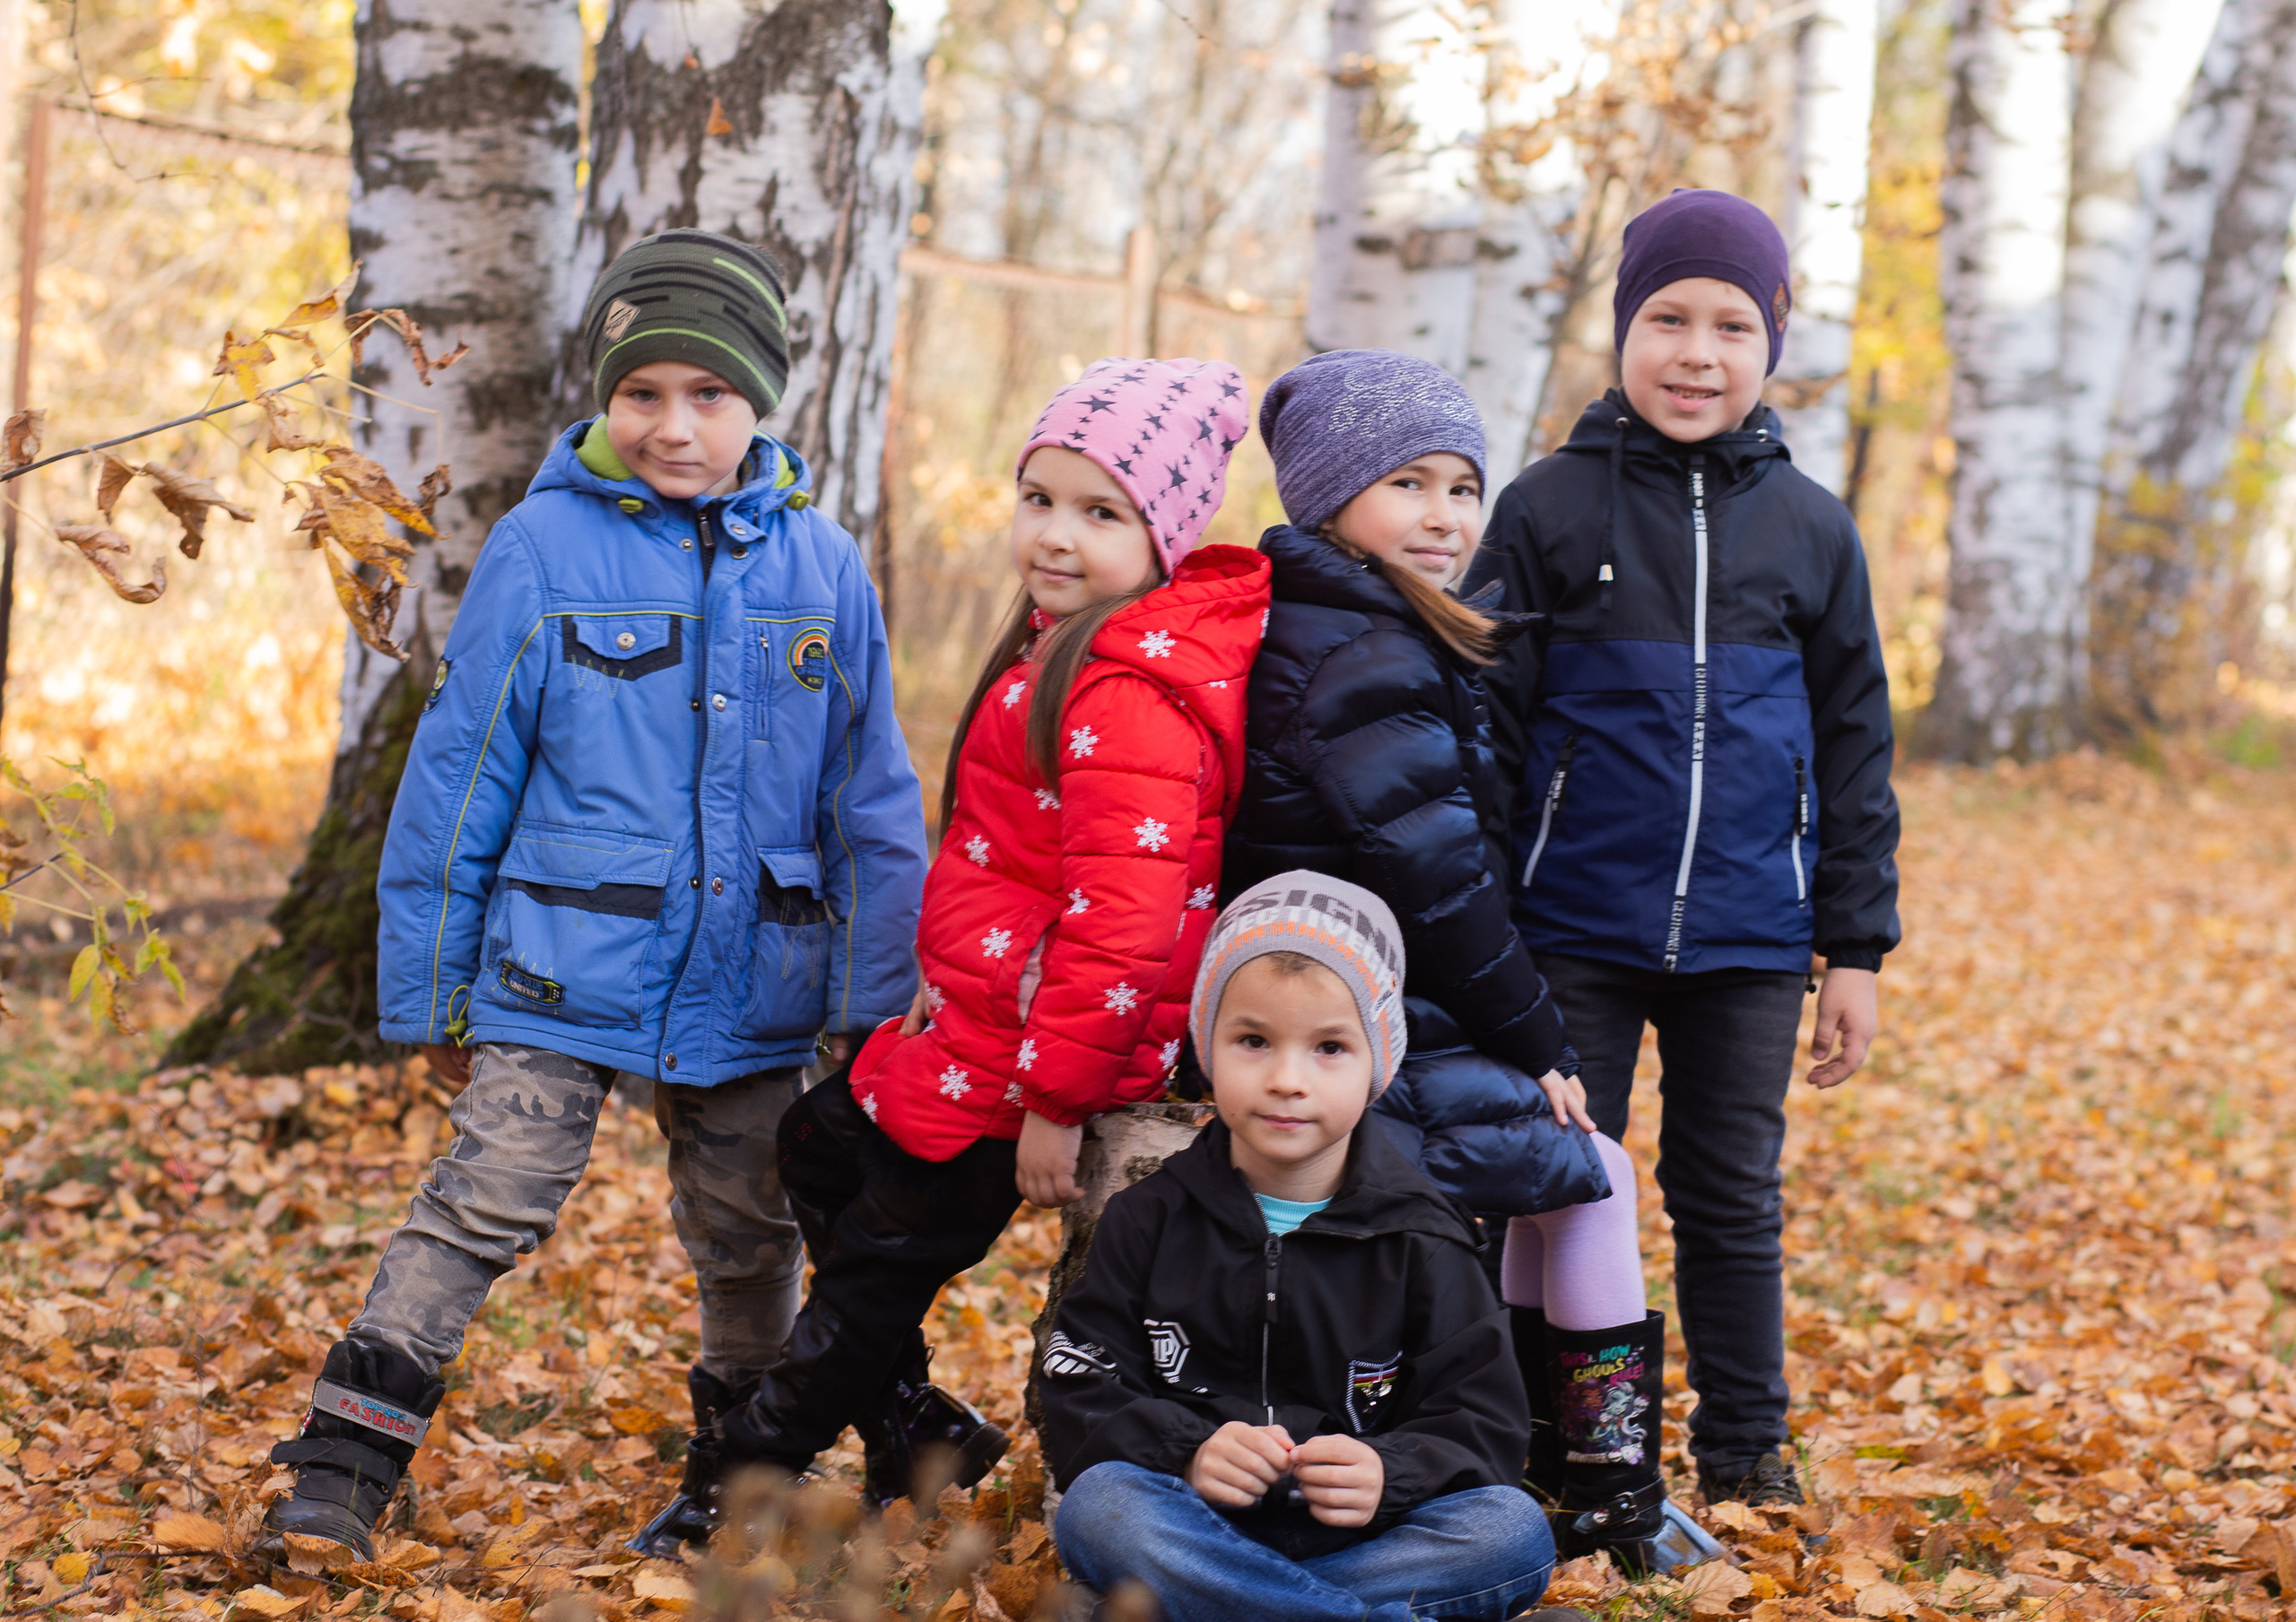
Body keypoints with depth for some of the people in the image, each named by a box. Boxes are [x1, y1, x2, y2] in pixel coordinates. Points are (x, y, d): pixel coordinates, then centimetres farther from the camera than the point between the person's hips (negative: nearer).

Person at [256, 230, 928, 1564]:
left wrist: (875, 997, 5)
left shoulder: (821, 564, 2)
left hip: (751, 987, 3)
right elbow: (459, 776, 0)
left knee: (751, 1232, 15)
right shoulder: (545, 548, -5)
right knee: (488, 1204, -12)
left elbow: (871, 799, 7)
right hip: (565, 972, -3)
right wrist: (430, 989, 2)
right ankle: (340, 1478, -8)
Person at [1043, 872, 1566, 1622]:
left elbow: (1482, 1420, 2)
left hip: (1357, 1531, 0)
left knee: (1516, 1532, -27)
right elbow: (1081, 1397, 2)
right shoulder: (1151, 1219, 7)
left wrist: (1389, 1475, -20)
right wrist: (1187, 1450, -19)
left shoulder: (1419, 1240, 5)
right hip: (1197, 1523, 0)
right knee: (1096, 1509, -33)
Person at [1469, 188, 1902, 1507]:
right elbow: (1488, 730, 2)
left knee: (1733, 1197, 10)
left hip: (1750, 939, 1)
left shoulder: (1810, 528, 5)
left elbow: (1854, 748, 9)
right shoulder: (1548, 508, 0)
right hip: (1573, 932, -1)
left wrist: (1857, 948, 6)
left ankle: (1748, 1449, 23)